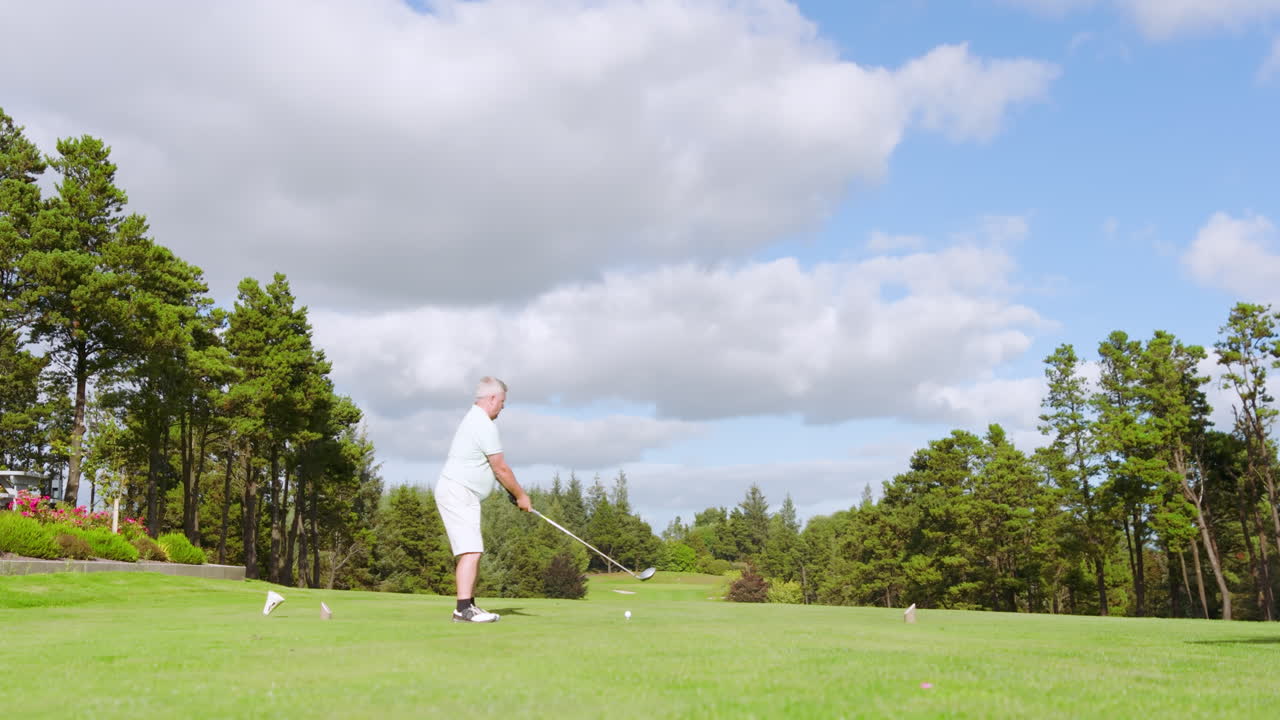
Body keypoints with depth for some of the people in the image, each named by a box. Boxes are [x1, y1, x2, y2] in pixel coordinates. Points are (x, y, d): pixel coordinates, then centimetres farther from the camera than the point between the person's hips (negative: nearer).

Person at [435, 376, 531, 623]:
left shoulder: (473, 419, 18)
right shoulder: (484, 425, -15)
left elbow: (493, 467, 23)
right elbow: (501, 468, -11)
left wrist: (513, 492, 18)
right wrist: (521, 495, 1)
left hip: (461, 494, 11)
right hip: (458, 492, -11)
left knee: (471, 551, 12)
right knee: (471, 550, -16)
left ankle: (469, 606, 16)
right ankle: (464, 609, -20)